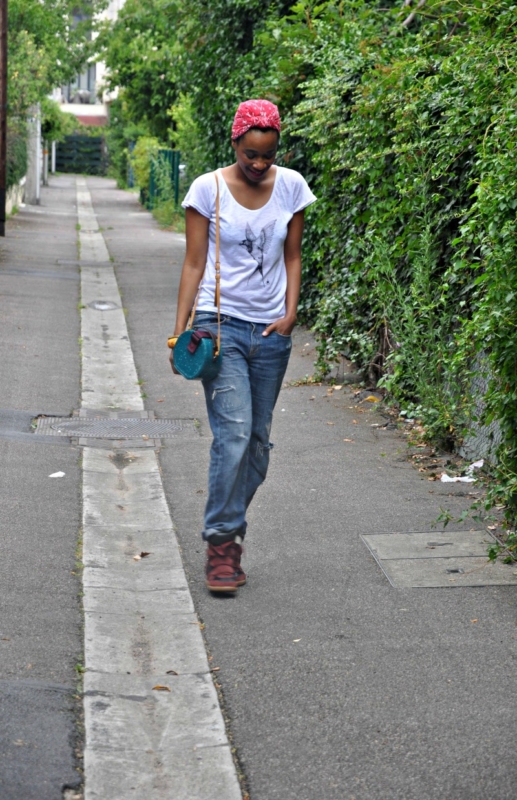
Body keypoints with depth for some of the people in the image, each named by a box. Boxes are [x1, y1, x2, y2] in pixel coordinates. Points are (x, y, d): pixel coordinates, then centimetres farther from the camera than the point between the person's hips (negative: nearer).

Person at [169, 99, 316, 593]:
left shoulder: (291, 187, 5)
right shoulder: (208, 189, -3)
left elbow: (292, 256, 12)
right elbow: (194, 264, -1)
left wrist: (290, 312, -1)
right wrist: (180, 330, -7)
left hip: (271, 331, 4)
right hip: (220, 325, -4)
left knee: (258, 440, 5)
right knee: (233, 432, -15)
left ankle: (229, 531, 19)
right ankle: (221, 544, -8)